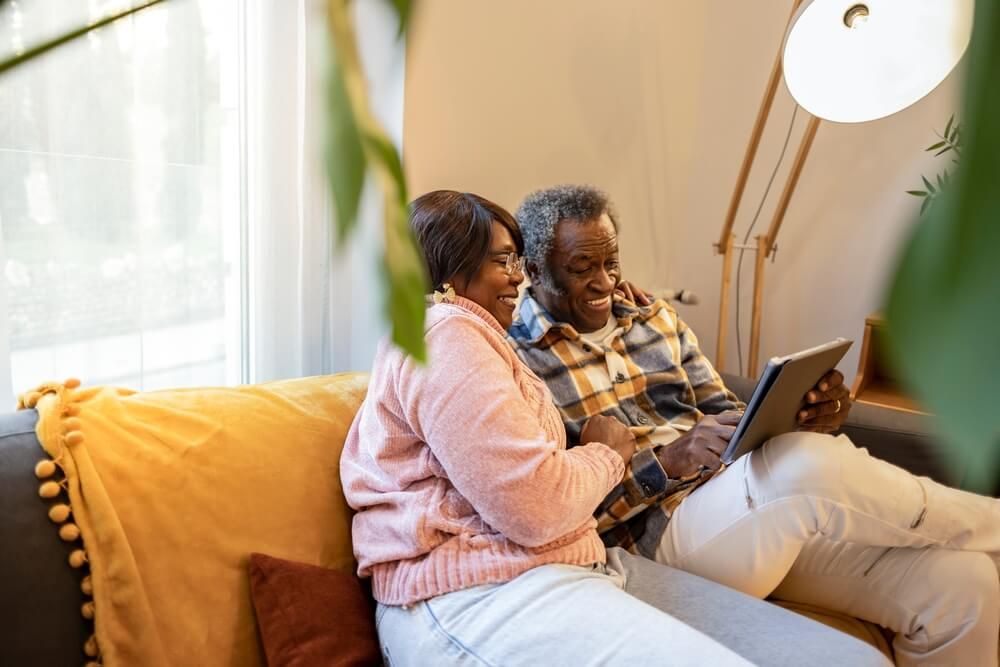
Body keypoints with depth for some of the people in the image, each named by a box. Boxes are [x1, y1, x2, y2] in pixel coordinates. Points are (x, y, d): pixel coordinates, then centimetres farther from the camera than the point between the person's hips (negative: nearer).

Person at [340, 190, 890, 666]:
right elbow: (535, 507, -20)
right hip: (480, 597, -10)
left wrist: (586, 445, 10)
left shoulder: (461, 334, 27)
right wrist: (606, 455, 0)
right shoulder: (444, 335, -9)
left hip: (578, 565, 10)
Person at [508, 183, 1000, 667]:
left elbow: (728, 420, 15)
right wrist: (667, 462, -24)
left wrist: (802, 417, -7)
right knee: (803, 464, -33)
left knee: (960, 581, -11)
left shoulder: (655, 317, 14)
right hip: (655, 535, -6)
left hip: (760, 512, 6)